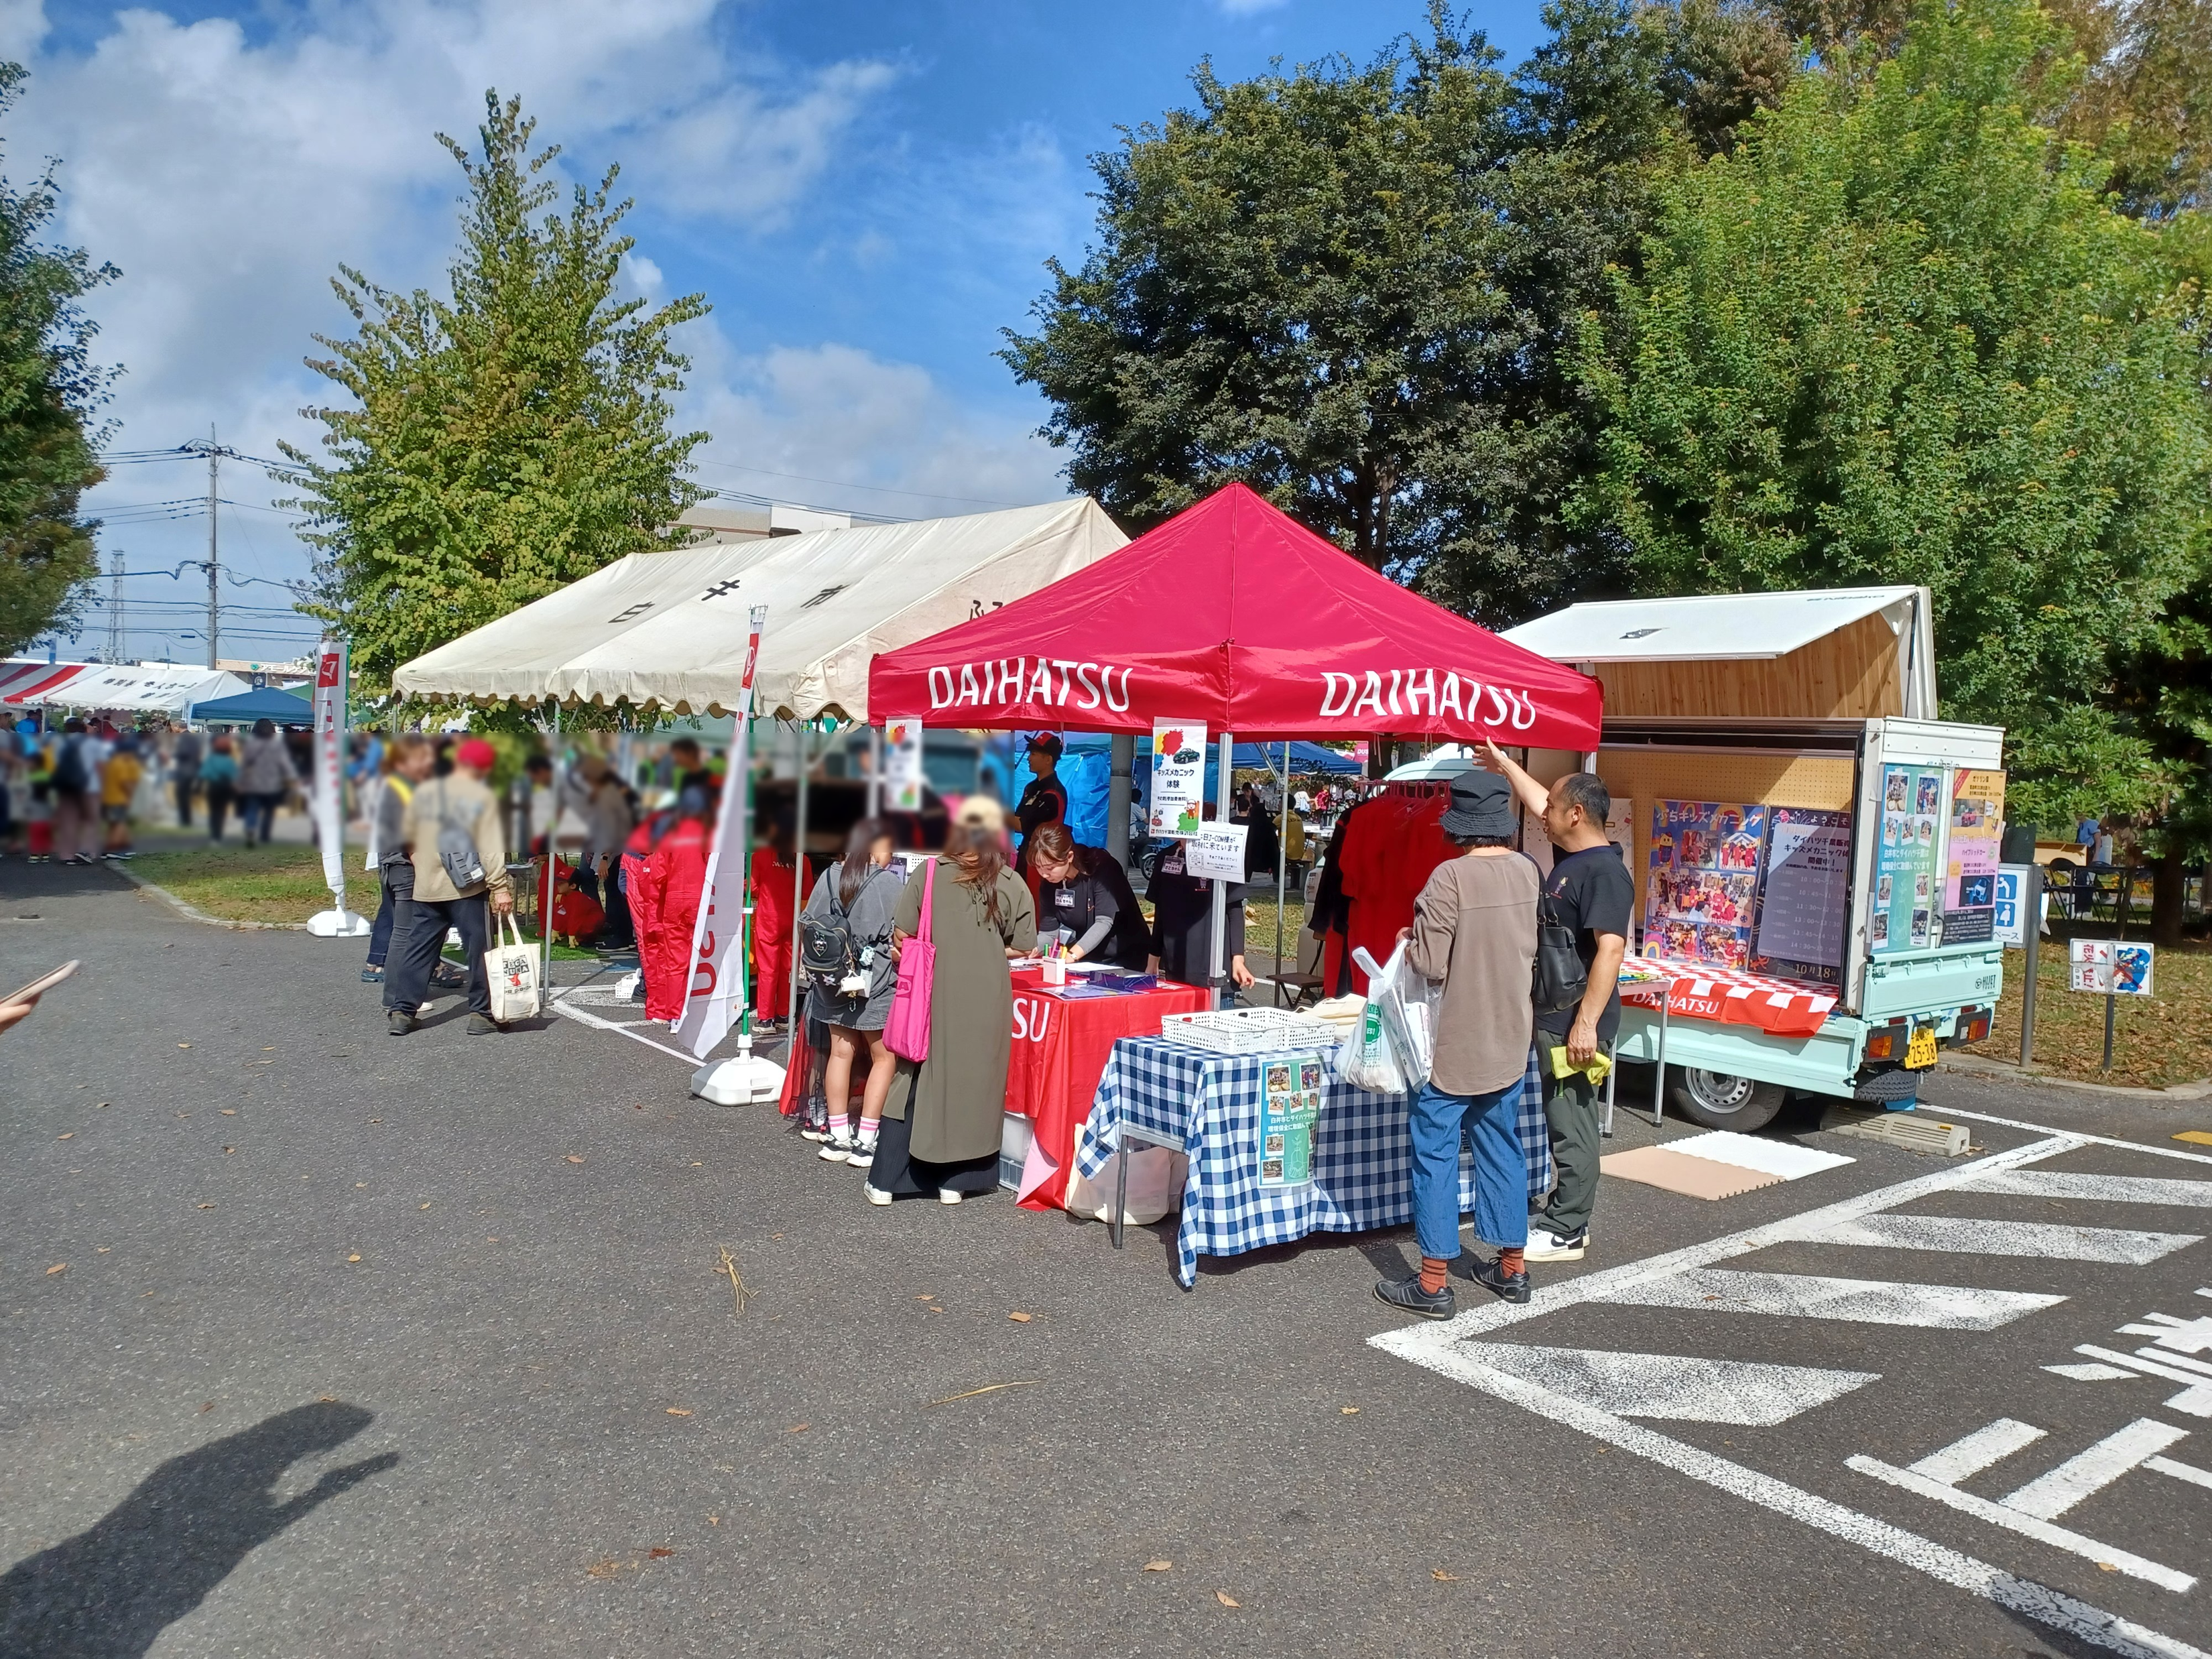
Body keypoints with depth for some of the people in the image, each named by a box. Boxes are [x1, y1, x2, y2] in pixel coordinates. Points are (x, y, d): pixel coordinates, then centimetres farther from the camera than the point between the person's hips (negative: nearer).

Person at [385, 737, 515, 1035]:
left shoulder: (424, 792, 7)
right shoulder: (483, 797, -6)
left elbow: (408, 836, 15)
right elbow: (491, 847, -13)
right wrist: (500, 887, -15)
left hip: (427, 888, 4)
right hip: (468, 888, -4)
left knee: (417, 949, 10)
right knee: (478, 951, 3)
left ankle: (400, 1011, 8)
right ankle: (481, 1014, 5)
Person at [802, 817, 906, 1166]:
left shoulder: (829, 877, 2)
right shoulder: (887, 882, -12)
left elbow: (806, 926, 6)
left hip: (834, 980, 5)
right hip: (874, 983, -5)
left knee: (840, 1052, 13)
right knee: (883, 1057, 6)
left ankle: (837, 1136, 19)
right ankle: (865, 1141, 4)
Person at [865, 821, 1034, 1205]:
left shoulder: (929, 873, -3)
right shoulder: (1012, 885, -2)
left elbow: (902, 936, -5)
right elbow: (1022, 947, 0)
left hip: (934, 996, 0)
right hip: (986, 1002, 0)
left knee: (915, 1079, 9)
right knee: (973, 1082, 11)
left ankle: (884, 1181, 13)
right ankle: (955, 1181, 16)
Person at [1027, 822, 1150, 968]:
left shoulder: (1103, 868, -20)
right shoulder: (1048, 883, -5)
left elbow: (1104, 922, -27)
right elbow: (1048, 932, -4)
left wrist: (1073, 955, -40)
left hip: (1125, 958, -5)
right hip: (1088, 960, 5)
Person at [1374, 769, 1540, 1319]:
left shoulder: (1451, 876, -20)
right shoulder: (1528, 871, 0)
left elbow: (1431, 963, -19)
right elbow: (1532, 949, 9)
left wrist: (1408, 941, 0)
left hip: (1456, 1042, -6)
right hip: (1510, 1038, 6)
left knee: (1436, 1151, 2)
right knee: (1501, 1146, 17)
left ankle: (1434, 1283, 6)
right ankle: (1512, 1267, 26)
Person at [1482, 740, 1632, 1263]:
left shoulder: (1604, 872, -18)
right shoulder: (1571, 856, 9)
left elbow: (1611, 950, -26)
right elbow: (1541, 802, 27)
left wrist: (1587, 1023, -29)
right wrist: (1505, 765, 38)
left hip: (1576, 1022, -10)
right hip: (1553, 1017, 10)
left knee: (1573, 1123, -1)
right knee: (1564, 1121, 16)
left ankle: (1565, 1232, 7)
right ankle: (1565, 1213, 26)